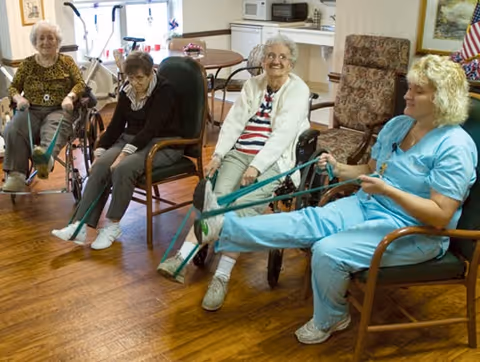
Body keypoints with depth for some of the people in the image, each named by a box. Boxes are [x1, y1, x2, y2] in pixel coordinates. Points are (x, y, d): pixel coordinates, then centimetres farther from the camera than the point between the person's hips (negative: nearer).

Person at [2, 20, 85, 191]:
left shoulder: (67, 61, 14)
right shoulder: (27, 64, 18)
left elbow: (80, 83, 6)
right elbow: (13, 87, 18)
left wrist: (70, 97, -16)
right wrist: (18, 98, -6)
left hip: (58, 110, -2)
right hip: (31, 110, 2)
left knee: (54, 127, -39)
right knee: (12, 130, -31)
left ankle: (46, 156, -73)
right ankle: (16, 175, -41)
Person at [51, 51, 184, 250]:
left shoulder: (164, 91, -16)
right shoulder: (127, 90, 4)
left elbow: (151, 129, -25)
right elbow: (116, 124, 6)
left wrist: (124, 153, -32)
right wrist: (99, 152, -5)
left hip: (162, 144, -6)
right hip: (132, 139, 6)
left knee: (123, 167, -33)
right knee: (100, 165, -22)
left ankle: (113, 225, -17)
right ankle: (80, 225, -26)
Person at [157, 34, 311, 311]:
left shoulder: (298, 90, -1)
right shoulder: (253, 85, 16)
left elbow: (284, 134, -13)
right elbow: (233, 122, 8)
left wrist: (256, 166, -23)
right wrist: (218, 155, -7)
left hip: (273, 160, -4)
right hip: (238, 154, 5)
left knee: (244, 205, -29)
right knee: (215, 197, -22)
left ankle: (222, 277, -25)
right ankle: (183, 259, -28)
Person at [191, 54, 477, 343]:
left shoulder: (455, 146, -17)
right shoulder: (397, 124, 7)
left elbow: (441, 216, -22)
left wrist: (388, 190, -31)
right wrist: (340, 170, -2)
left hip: (415, 232, -7)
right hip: (368, 205, 7)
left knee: (329, 252, -25)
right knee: (308, 220, -16)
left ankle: (329, 320, 2)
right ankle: (222, 227, -23)